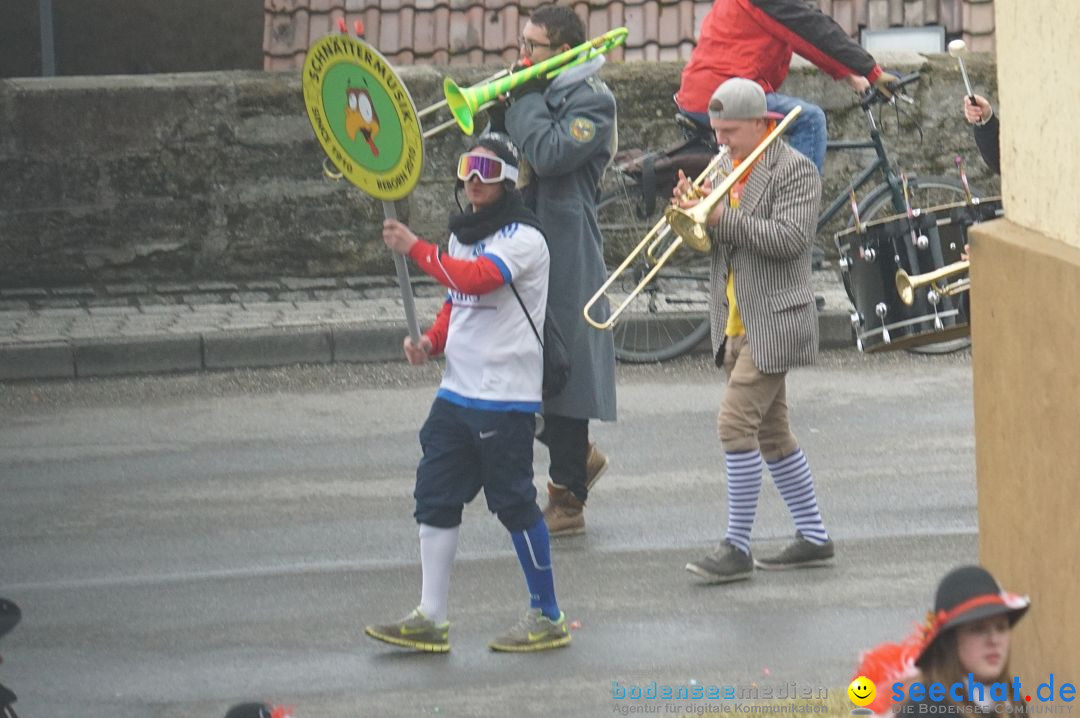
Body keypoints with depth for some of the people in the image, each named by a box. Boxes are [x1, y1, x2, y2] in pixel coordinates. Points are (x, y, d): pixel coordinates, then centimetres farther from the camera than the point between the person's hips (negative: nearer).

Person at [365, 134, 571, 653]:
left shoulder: (523, 238, -12)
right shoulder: (462, 234, 15)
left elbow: (476, 279, -28)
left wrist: (415, 249, -23)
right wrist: (432, 342, 5)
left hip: (507, 396, -8)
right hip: (457, 391, 8)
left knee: (514, 502, -3)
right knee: (435, 498, 5)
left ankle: (547, 617, 9)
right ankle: (430, 619, 9)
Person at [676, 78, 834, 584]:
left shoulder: (794, 170, -10)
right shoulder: (723, 167, 14)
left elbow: (790, 238, -22)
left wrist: (723, 219, -25)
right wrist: (691, 211, -8)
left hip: (772, 322, -9)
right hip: (736, 324, 9)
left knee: (737, 424, -15)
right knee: (771, 432, 12)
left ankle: (737, 547, -13)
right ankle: (814, 538, 20)